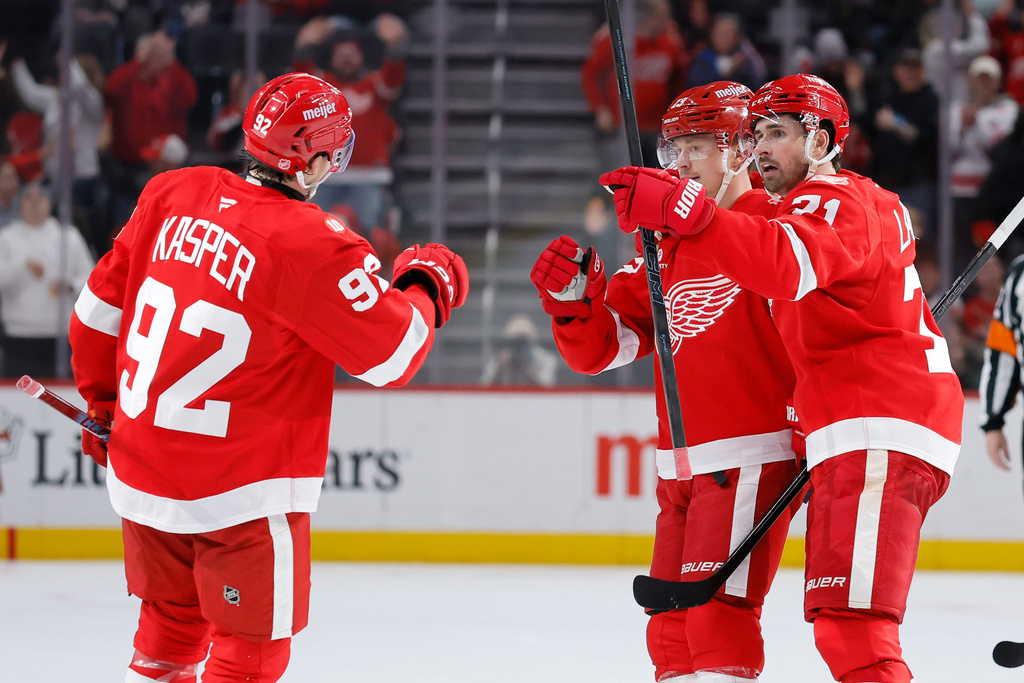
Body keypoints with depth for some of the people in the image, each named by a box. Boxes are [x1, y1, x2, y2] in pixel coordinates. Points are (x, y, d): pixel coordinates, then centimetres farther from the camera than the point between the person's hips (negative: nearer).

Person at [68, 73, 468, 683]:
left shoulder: (173, 195, -1)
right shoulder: (312, 248, -20)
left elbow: (101, 306, 9)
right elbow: (392, 355, -14)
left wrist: (104, 401, 23)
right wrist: (425, 286, 5)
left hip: (139, 471, 7)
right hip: (243, 492, -7)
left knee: (173, 626, 22)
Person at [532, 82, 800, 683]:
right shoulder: (668, 249, 19)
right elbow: (602, 346, 14)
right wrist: (573, 297, -4)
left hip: (749, 460, -8)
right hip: (681, 469, 8)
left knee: (718, 616, -16)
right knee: (672, 629, 9)